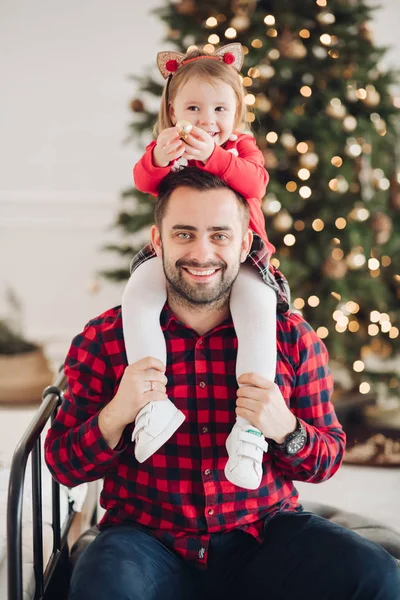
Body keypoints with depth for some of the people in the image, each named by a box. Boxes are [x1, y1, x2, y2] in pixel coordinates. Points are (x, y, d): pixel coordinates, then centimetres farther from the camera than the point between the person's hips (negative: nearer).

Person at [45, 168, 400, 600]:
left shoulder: (292, 337, 3)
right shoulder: (106, 340, 0)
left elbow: (329, 459, 8)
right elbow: (62, 465, 3)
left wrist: (286, 430, -14)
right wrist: (115, 416, -17)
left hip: (263, 534, 2)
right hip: (148, 540, -1)